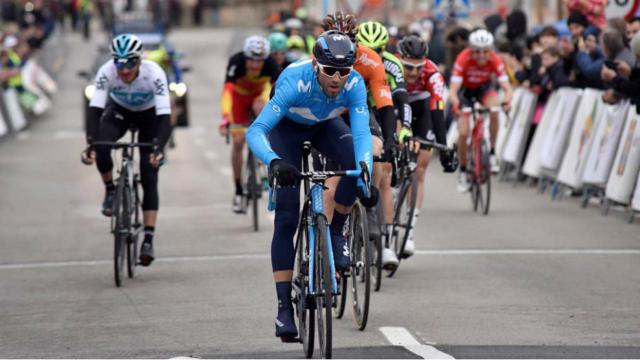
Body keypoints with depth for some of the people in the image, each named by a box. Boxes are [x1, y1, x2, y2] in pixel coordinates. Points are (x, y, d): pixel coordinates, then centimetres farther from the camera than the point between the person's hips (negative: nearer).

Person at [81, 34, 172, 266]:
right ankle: (110, 190, -2)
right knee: (101, 148, -30)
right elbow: (95, 110, -36)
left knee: (149, 178, -12)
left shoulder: (154, 74, -36)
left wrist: (158, 149, -55)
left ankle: (148, 239, -10)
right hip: (119, 110, 1)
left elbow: (164, 117, -41)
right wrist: (90, 145, -50)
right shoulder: (106, 72, -32)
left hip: (149, 115, -1)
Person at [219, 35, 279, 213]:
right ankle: (239, 191, 5)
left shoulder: (270, 64, -33)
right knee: (238, 142, -8)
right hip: (240, 94, 0)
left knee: (259, 107, -35)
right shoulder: (236, 62, -36)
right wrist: (225, 119, -58)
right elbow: (227, 90, -46)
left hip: (260, 92, 0)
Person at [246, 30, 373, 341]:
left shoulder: (354, 84, -31)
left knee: (356, 162, -30)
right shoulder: (295, 82, -40)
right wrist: (274, 162, -63)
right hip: (287, 127, -3)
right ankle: (284, 306, -10)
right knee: (286, 217, -13)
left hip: (324, 124, 3)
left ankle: (335, 233, -5)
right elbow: (255, 132, -44)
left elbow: (362, 132, -38)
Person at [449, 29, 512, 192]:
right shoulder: (463, 59, -33)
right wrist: (455, 103, -60)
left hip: (484, 87, 1)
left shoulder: (495, 60, -28)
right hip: (465, 89, -1)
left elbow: (506, 86, -32)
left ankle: (492, 154, -17)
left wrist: (507, 99, -55)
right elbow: (453, 89, -38)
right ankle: (463, 171, 9)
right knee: (463, 133, -11)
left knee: (494, 111, -32)